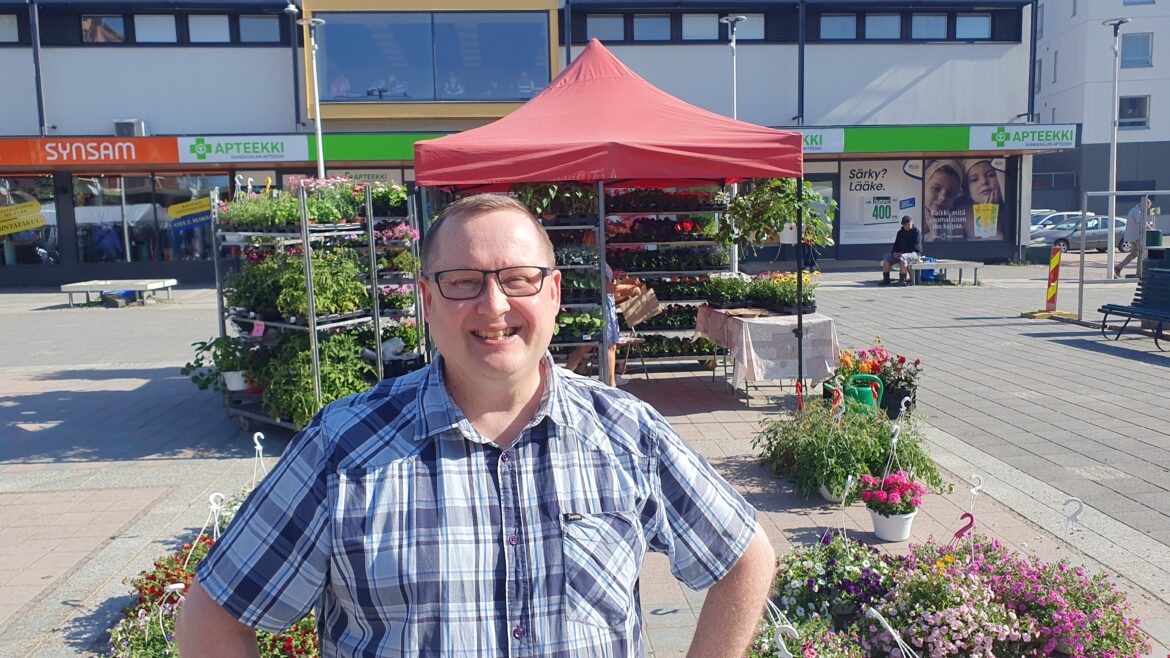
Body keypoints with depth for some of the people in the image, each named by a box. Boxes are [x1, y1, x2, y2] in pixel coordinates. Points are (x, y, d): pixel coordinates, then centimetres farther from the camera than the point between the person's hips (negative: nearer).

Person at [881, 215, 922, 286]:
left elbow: (915, 246, -14)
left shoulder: (916, 232, -5)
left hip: (914, 253, -7)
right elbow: (896, 244, 19)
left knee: (903, 258, -38)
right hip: (900, 253, 7)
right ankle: (886, 279, -6)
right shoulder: (900, 232, 17)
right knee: (886, 259, -11)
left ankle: (902, 279, -32)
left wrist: (902, 252, -20)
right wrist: (894, 252, -5)